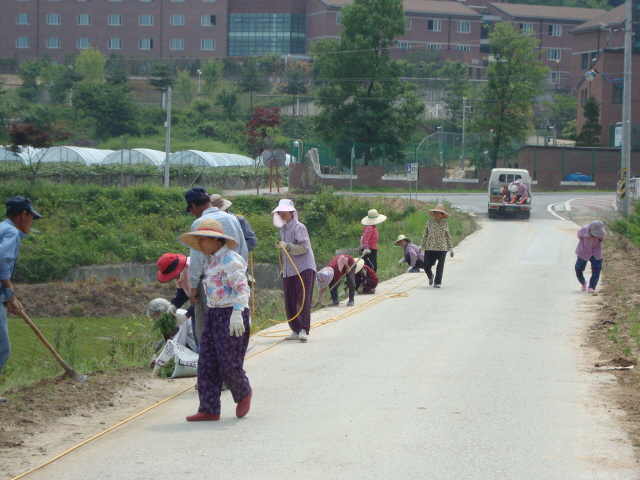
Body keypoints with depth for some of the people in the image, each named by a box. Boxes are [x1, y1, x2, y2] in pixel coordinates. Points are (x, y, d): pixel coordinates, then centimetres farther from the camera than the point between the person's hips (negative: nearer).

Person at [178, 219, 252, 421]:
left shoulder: (230, 259, -13)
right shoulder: (210, 260, 14)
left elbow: (242, 288, -20)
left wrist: (237, 314, -28)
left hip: (232, 316, -9)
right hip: (213, 314, 9)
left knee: (229, 364, -4)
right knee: (206, 363, 3)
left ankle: (244, 394, 24)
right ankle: (209, 409, 7)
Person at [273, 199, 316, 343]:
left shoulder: (299, 228, -8)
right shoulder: (282, 229, 16)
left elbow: (304, 247, -17)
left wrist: (286, 246, -26)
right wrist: (282, 268, 26)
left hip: (303, 269, -8)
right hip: (288, 270, 8)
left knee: (303, 300, -12)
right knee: (289, 302, 5)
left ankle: (304, 330, -17)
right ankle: (295, 330, 12)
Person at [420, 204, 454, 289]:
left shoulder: (444, 224, 5)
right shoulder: (429, 222, 5)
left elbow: (448, 236, 13)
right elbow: (425, 235, 12)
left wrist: (451, 248, 12)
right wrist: (421, 246, 9)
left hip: (442, 248, 0)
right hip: (430, 248, 0)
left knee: (440, 267, -4)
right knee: (426, 266, -3)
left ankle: (437, 283, 7)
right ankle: (430, 276, 28)